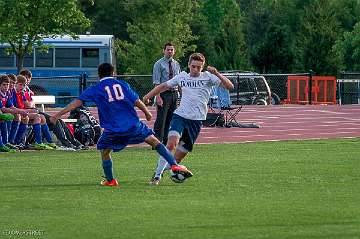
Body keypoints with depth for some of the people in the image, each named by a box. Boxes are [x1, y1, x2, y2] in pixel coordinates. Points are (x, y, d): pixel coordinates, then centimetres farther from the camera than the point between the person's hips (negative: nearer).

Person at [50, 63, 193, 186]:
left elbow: (77, 102, 0)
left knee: (104, 151, 19)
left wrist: (59, 114, 2)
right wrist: (147, 113, 25)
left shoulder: (95, 89, 5)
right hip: (133, 124, 2)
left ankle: (110, 180, 18)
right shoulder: (122, 84, 11)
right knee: (153, 140, 9)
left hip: (113, 129, -2)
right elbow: (137, 101, 8)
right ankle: (174, 165, 1)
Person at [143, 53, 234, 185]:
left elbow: (229, 86, -7)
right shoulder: (182, 76, 11)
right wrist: (147, 96, 19)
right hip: (180, 116, 0)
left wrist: (216, 73, -21)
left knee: (179, 154, -1)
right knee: (172, 143, -24)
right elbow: (164, 86, 25)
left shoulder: (207, 77, 3)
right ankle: (157, 175, -23)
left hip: (196, 120, 0)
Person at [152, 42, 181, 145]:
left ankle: (166, 142, 16)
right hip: (164, 93, -6)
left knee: (170, 120, 9)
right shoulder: (159, 64, -4)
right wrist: (158, 97, -18)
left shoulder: (176, 64, 13)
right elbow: (156, 82, -10)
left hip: (174, 94, 6)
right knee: (161, 120, -7)